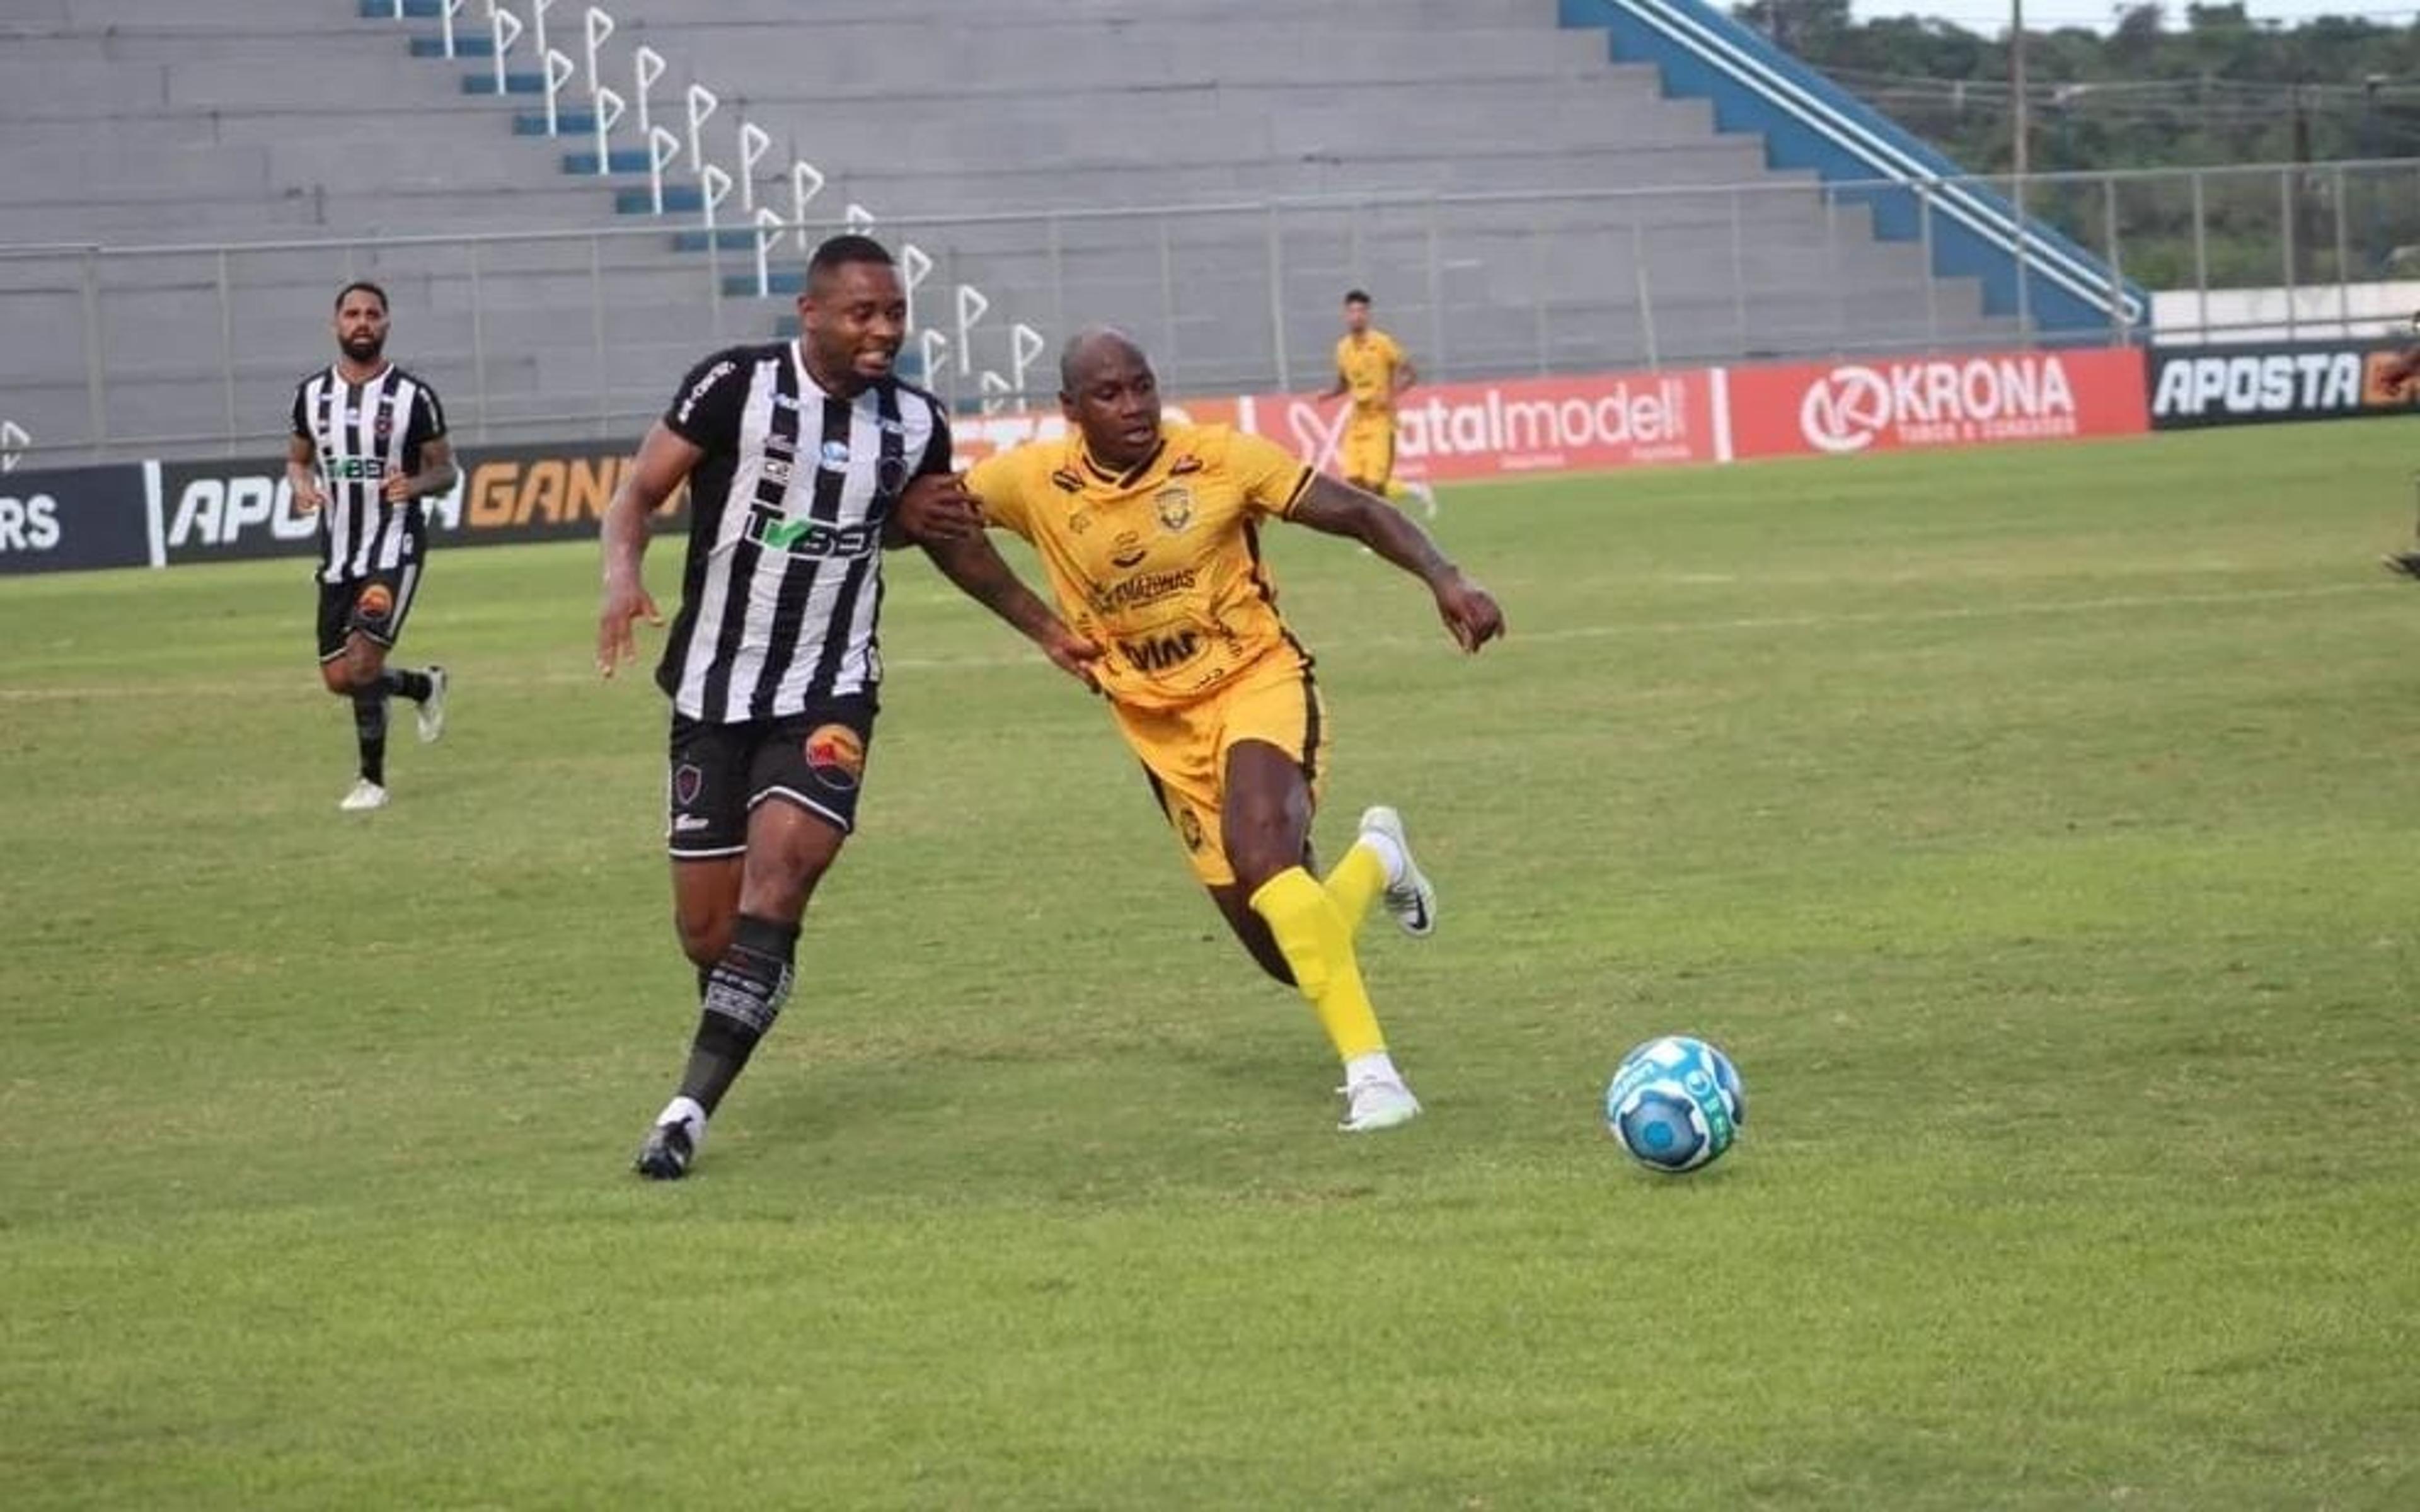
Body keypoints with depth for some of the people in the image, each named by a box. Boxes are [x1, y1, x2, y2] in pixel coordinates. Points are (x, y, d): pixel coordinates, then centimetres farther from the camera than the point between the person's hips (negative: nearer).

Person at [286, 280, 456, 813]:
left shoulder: (413, 396, -7)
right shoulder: (312, 394, 5)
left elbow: (446, 470, 0)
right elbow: (297, 459, 17)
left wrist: (415, 484, -22)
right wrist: (302, 485, -6)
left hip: (394, 549, -5)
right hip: (337, 554, 5)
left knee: (362, 665, -18)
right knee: (338, 679, 6)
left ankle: (372, 779, 0)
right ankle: (425, 685, 36)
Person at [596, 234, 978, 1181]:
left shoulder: (915, 424, 2)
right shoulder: (737, 385, -10)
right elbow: (640, 490, -8)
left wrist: (934, 521, 0)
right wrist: (622, 572, -28)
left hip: (828, 693, 1)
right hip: (715, 688, -1)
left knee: (780, 876, -21)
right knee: (705, 927, 3)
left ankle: (691, 1109, -22)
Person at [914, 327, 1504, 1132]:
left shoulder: (1220, 458, -14)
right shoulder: (1036, 481, -9)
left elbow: (1356, 511, -11)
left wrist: (1443, 579, -27)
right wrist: (1042, 626, 3)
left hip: (1256, 681, -3)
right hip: (1160, 722, 3)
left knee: (1259, 850, -35)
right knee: (1289, 952, 3)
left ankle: (1370, 1070, -28)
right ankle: (1375, 860, 39)